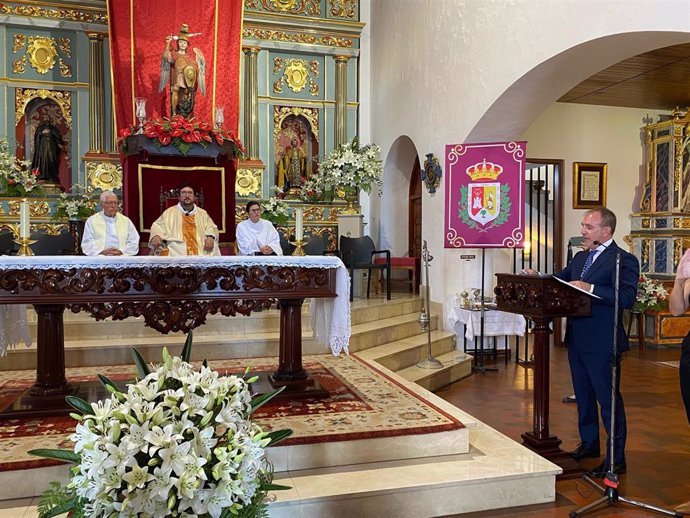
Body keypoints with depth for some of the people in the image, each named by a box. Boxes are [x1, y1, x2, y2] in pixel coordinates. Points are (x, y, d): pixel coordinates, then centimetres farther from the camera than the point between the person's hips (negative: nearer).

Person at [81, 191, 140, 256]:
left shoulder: (126, 221, 17)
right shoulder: (91, 221, 13)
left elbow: (134, 243, 9)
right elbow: (87, 244, 5)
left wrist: (121, 251, -9)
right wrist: (103, 252, -13)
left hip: (122, 258, 1)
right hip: (100, 258, -1)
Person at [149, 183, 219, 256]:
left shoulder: (203, 213, 24)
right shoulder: (169, 212, 19)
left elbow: (211, 227, 16)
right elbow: (158, 226, 11)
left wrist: (210, 237, -9)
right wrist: (156, 236, -14)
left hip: (201, 249, 1)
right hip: (176, 248, -1)